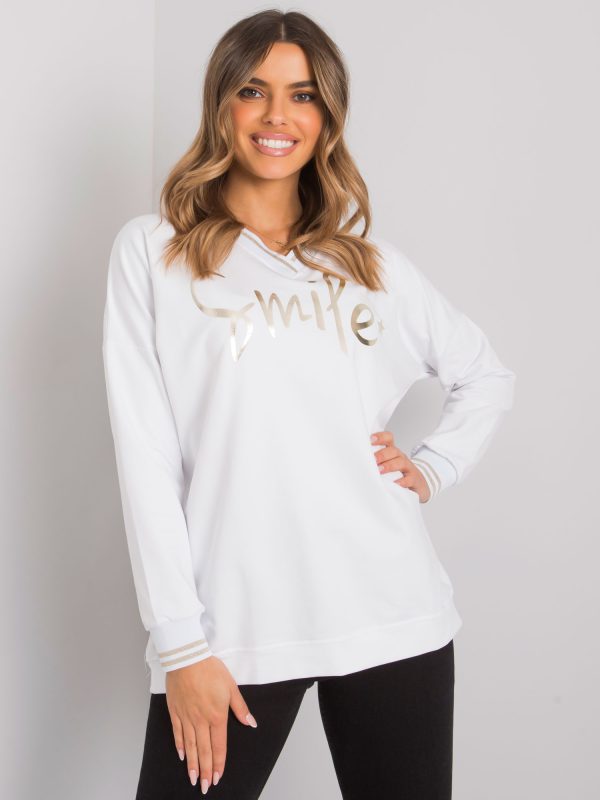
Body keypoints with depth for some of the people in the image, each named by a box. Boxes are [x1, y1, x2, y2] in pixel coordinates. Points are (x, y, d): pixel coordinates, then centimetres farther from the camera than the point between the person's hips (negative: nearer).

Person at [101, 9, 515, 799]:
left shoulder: (372, 262, 12)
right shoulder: (153, 250, 3)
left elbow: (488, 376, 24)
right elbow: (146, 456, -3)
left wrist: (433, 467, 6)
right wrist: (180, 643, -8)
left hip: (392, 617, 3)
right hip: (231, 628, -2)